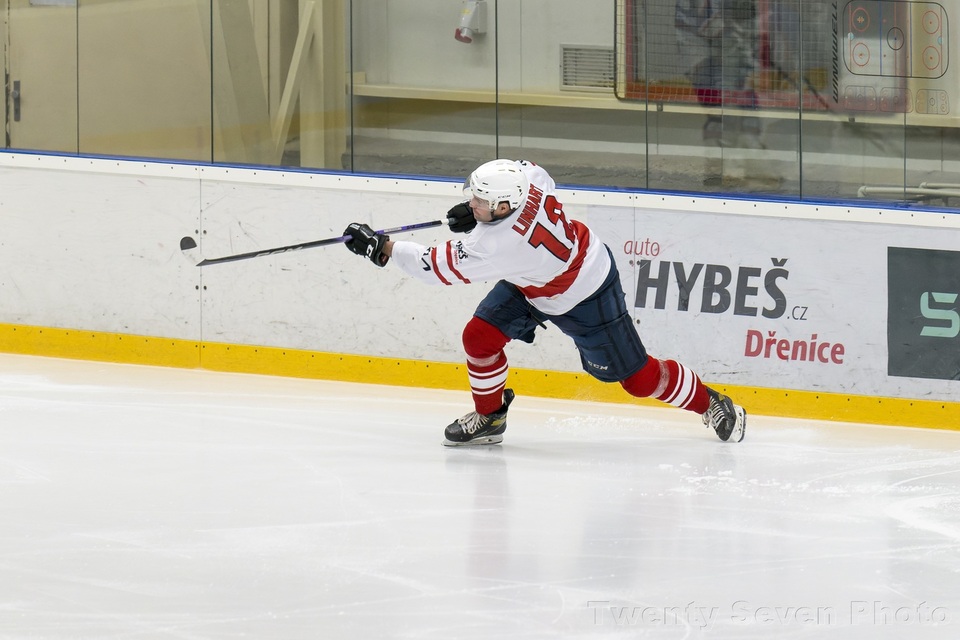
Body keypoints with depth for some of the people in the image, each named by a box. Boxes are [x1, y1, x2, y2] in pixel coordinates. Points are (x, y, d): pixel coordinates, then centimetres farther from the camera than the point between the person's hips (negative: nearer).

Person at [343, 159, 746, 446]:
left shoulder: (500, 244, -42)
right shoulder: (524, 177, -23)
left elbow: (438, 268, -36)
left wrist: (382, 248, -33)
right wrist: (477, 210, 0)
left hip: (584, 301, -9)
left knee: (635, 376, 4)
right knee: (480, 335, -1)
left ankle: (710, 404, 26)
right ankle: (489, 418, 19)